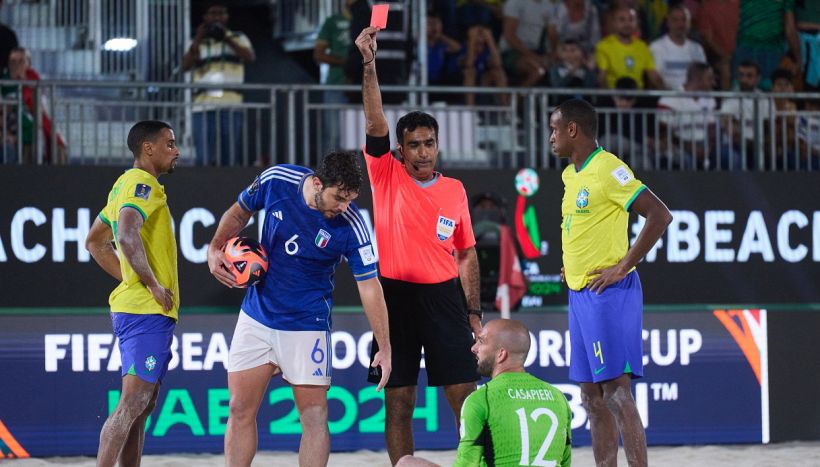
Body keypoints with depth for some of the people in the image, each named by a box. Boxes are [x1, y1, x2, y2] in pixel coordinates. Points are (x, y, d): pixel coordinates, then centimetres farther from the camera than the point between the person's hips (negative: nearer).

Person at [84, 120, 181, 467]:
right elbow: (127, 236, -28)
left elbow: (95, 242, 28)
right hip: (148, 311, -10)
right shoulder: (143, 184, -12)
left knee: (142, 405, 11)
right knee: (132, 404, -13)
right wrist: (153, 284, -20)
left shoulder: (125, 184, 19)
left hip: (135, 306, 10)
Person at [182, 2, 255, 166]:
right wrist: (198, 40, -9)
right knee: (204, 159, -9)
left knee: (230, 159, -3)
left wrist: (226, 39, -11)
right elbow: (185, 66, 1)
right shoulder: (198, 43, 17)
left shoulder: (238, 39, 16)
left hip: (231, 106, 0)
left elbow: (250, 58, -4)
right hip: (203, 107, 0)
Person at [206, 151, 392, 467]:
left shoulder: (351, 226, -20)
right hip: (256, 317, 3)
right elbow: (239, 213, 8)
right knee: (240, 410, 5)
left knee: (314, 415, -6)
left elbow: (369, 286, -14)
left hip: (307, 325, -3)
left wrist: (384, 348, -15)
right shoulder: (275, 180, -13)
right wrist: (215, 248, -3)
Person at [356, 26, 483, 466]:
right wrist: (369, 65, -23)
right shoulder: (386, 176, 1)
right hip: (396, 296, -1)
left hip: (443, 296, 1)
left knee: (465, 395, -1)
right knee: (397, 400, 2)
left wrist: (474, 311, 8)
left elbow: (466, 253, 13)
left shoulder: (455, 190, 8)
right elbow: (375, 122, -12)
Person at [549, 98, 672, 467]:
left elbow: (660, 215, -19)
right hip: (579, 294, 9)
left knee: (616, 391, -13)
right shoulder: (570, 174, 15)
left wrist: (624, 266, -18)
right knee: (591, 396, 8)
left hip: (608, 294, -9)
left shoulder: (607, 169, -12)